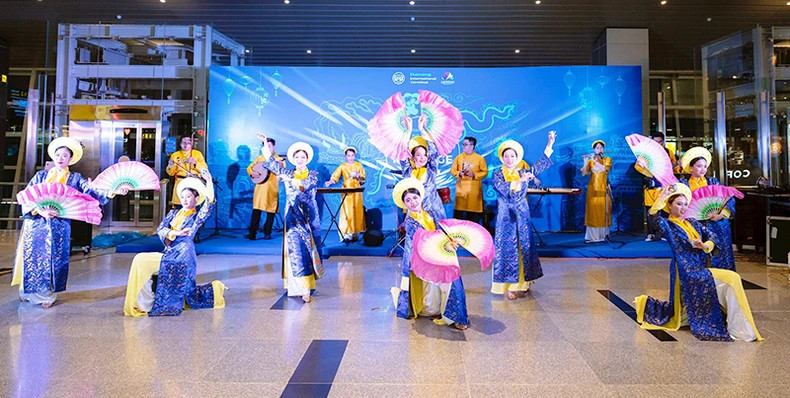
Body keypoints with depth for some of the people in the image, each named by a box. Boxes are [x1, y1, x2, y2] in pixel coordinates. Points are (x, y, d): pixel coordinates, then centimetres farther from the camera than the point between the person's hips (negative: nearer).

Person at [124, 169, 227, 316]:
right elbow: (160, 230, 3)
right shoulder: (174, 213, 15)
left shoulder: (197, 217, -1)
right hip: (169, 254, 7)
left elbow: (208, 206, -21)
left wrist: (209, 183, -32)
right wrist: (177, 233, -16)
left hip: (182, 257, -6)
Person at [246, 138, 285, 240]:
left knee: (271, 211, 1)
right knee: (256, 210, -3)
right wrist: (252, 173, -4)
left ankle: (267, 233, 9)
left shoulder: (279, 159, 6)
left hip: (272, 189, -1)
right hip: (260, 188, 1)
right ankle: (252, 233, 1)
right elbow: (249, 167, 17)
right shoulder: (259, 158, 15)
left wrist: (280, 165, -26)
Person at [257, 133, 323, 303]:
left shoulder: (313, 174, 6)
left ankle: (309, 282, 17)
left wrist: (290, 180, -22)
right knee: (297, 250, -9)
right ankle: (304, 288, -11)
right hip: (293, 217, 0)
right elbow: (270, 161, 8)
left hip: (309, 217, 0)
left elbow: (305, 185, -13)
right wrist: (265, 143, 0)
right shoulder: (287, 173, 11)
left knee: (310, 247, 3)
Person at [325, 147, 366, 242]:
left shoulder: (359, 165, 11)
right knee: (347, 212, -8)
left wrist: (358, 176, -9)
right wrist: (330, 182, -25)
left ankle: (355, 233, 4)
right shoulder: (342, 166, 6)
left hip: (357, 191, 2)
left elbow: (363, 180, 11)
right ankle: (346, 234, -9)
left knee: (357, 211, -2)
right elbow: (335, 177, -6)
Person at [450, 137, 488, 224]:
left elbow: (485, 172, 0)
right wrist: (459, 173, -12)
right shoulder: (458, 157, 9)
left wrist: (474, 174, -14)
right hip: (461, 188, 2)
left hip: (474, 189, -2)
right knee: (458, 213, -1)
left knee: (473, 216, 0)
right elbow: (452, 170, 8)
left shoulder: (480, 158, 2)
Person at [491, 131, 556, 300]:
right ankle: (507, 286, 1)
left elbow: (540, 165, 0)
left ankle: (523, 281, 21)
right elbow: (504, 188, -22)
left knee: (524, 247, 8)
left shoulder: (523, 173, 6)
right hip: (506, 218, -4)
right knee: (507, 249, -3)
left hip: (522, 217, 4)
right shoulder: (497, 175, -4)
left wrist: (550, 145, -6)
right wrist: (520, 181, -35)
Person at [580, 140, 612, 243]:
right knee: (592, 211, -4)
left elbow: (604, 168, -13)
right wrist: (586, 162, -13)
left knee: (604, 211, -2)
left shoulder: (607, 160, 8)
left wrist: (595, 160, -14)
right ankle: (591, 236, -4)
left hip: (603, 189, 0)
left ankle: (603, 235, 6)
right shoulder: (590, 161, 9)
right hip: (593, 189, 0)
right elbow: (583, 174, -3)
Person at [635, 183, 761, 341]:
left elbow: (713, 236, 8)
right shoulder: (668, 225, -3)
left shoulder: (693, 223, 16)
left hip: (700, 269, 7)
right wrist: (663, 195, -17)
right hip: (686, 272, -7)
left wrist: (705, 245, -13)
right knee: (731, 279, -19)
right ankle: (738, 330, -13)